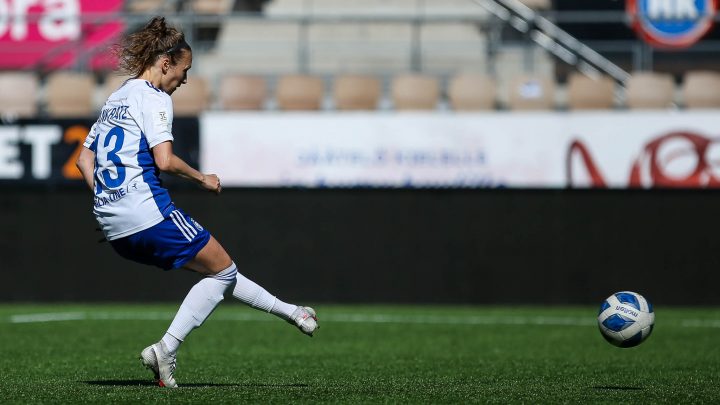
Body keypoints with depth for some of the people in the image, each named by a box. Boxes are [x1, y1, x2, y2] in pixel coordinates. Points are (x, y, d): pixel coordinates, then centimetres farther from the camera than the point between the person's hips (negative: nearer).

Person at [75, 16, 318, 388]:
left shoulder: (115, 99, 20)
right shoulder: (154, 98, -7)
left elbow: (84, 160, 20)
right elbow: (164, 160, -18)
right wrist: (203, 179, -3)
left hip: (115, 231, 9)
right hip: (150, 214, -9)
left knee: (216, 269, 19)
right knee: (223, 270, 5)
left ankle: (289, 312, 26)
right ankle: (165, 351, -3)